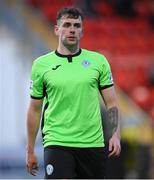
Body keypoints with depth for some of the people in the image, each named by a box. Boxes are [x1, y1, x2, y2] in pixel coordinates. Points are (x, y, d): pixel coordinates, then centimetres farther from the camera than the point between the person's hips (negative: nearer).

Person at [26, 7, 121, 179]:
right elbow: (35, 109, 9)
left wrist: (116, 134, -8)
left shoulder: (99, 61, 5)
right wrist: (30, 150, 10)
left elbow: (111, 103, 7)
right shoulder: (41, 64, 3)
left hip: (93, 144, 2)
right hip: (56, 143, -2)